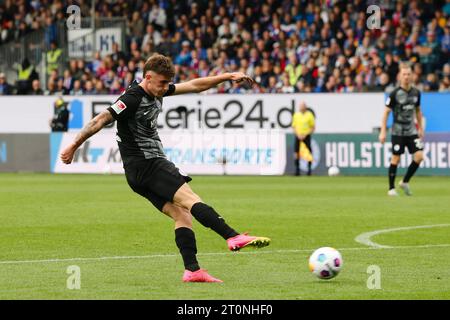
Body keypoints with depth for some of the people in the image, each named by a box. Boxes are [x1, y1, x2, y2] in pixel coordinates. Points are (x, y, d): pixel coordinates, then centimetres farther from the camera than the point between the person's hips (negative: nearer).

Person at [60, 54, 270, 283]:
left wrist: (227, 77, 17)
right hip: (145, 164, -10)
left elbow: (194, 86, 21)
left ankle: (192, 270, -8)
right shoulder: (132, 99, -14)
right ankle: (233, 237, -29)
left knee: (181, 213, 0)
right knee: (190, 199, -19)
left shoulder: (157, 92, 14)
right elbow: (101, 120, -14)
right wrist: (74, 146, -13)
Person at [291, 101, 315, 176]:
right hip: (298, 136, 2)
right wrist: (298, 135, -6)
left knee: (309, 153, -7)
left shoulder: (309, 115, -1)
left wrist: (305, 135, -10)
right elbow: (294, 127, 10)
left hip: (306, 136, -2)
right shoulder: (296, 115, 7)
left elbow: (313, 128, 1)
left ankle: (309, 169, 1)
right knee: (296, 153, -2)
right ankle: (297, 169, 6)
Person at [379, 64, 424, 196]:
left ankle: (405, 182, 11)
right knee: (395, 159, -3)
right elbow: (386, 112, -7)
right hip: (398, 131, -4)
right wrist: (383, 132, -11)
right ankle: (391, 188, 9)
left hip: (412, 131, 4)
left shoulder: (416, 93, 4)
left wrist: (420, 128, 17)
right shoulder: (395, 93, -11)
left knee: (419, 156, -7)